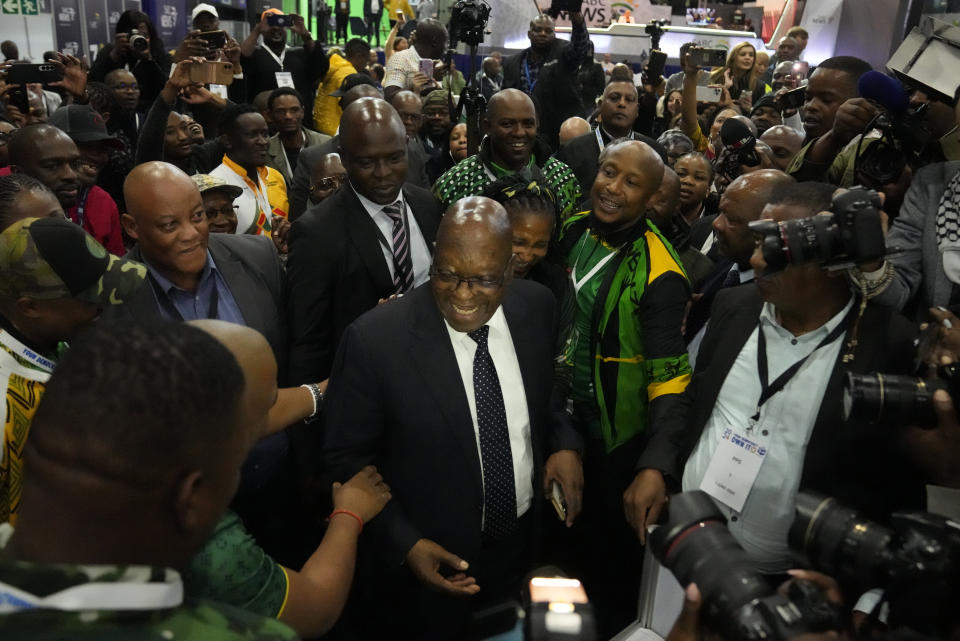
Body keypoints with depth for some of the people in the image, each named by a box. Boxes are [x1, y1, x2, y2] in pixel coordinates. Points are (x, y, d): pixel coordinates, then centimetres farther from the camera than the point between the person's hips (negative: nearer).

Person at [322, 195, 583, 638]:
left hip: (522, 546, 4)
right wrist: (405, 543, -20)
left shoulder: (536, 306, -11)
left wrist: (564, 443, -10)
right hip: (427, 563, -4)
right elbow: (347, 459, -13)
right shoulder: (374, 339, -24)